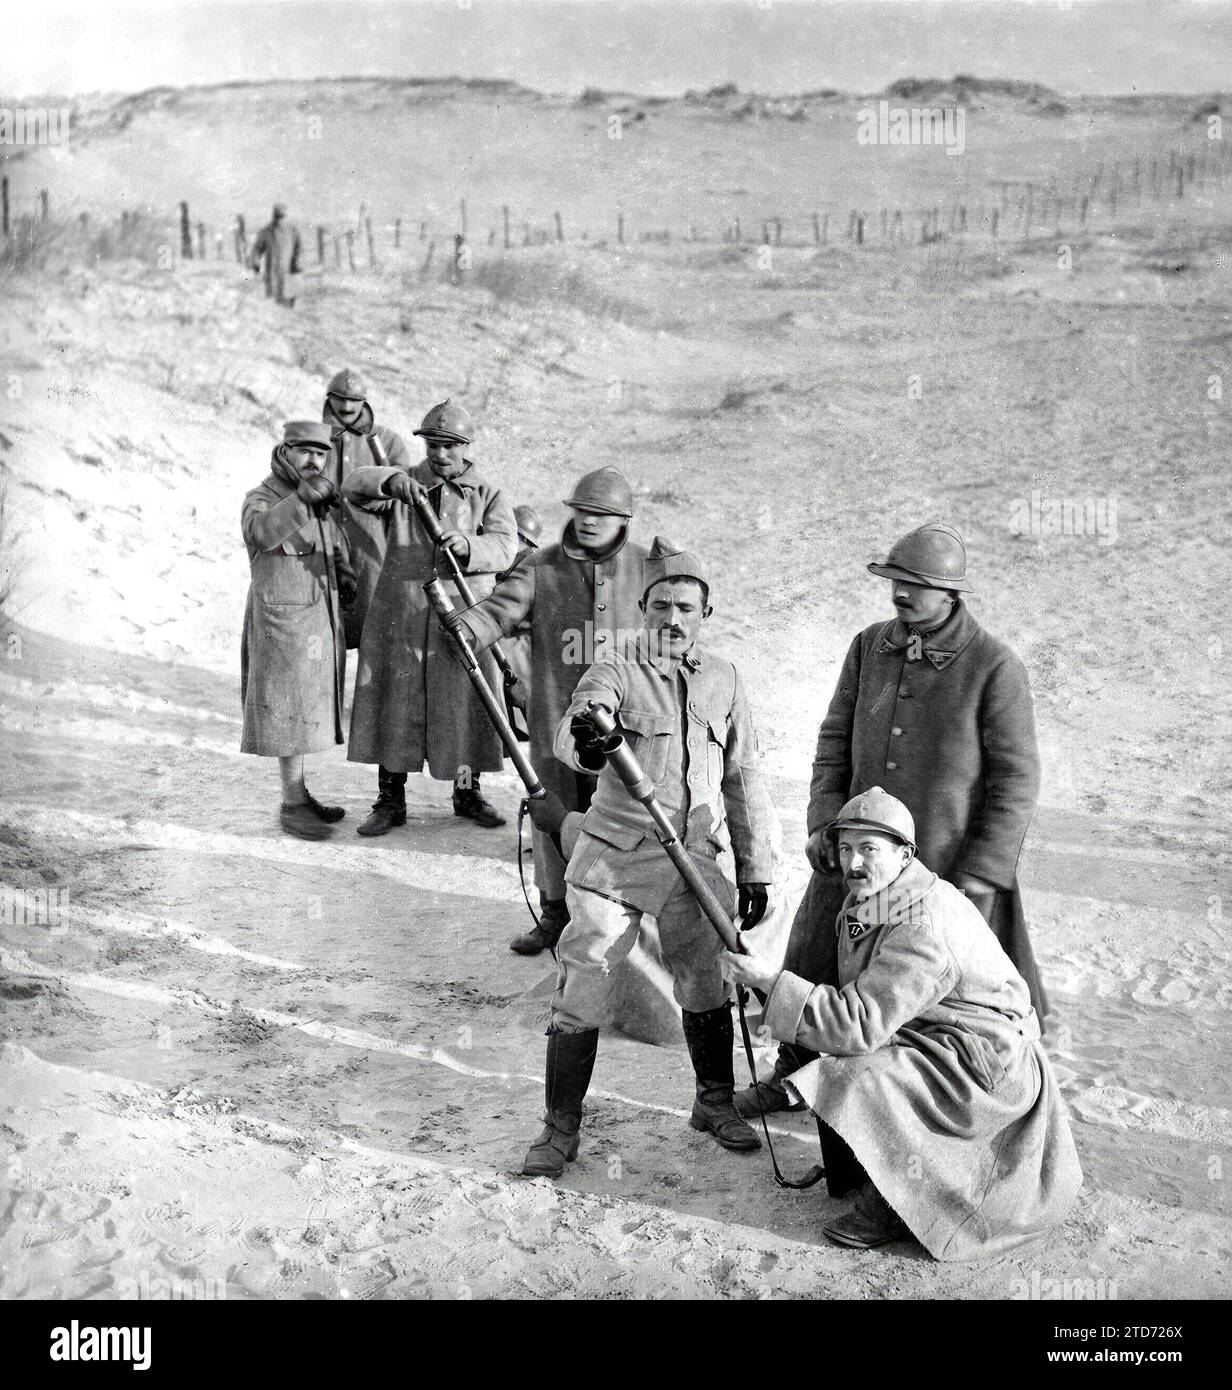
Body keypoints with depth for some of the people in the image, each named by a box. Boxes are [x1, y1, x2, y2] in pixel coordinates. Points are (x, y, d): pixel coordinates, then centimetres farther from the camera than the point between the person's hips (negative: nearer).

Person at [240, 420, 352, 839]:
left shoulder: (323, 501, 13)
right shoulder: (262, 498, -11)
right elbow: (262, 531, -35)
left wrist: (341, 568, 11)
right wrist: (301, 497, -49)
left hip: (321, 618, 8)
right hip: (282, 621, -8)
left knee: (306, 709, 13)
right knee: (290, 709, -6)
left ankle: (298, 795, 21)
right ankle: (293, 805, -1)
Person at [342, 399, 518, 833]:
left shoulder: (488, 495, 7)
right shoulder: (400, 485, 7)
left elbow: (504, 547, -9)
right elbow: (355, 488, -12)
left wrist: (468, 546, -30)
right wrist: (390, 480, -33)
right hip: (400, 616, 0)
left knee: (466, 705, 6)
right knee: (395, 705, 3)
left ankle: (468, 793, 24)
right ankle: (390, 800, 14)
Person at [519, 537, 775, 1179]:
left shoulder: (723, 680, 6)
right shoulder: (615, 671, -7)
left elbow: (743, 781, 12)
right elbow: (571, 735, -27)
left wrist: (754, 871, 11)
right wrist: (583, 741, -52)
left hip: (696, 861, 3)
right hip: (614, 857, -3)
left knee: (706, 987, 12)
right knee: (581, 994, -1)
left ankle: (715, 1102, 35)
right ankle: (560, 1127, 13)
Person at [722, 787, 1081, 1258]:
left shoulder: (923, 929, -28)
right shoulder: (868, 904, 3)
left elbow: (861, 1024, -32)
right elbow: (859, 1002, 12)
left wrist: (770, 980, -29)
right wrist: (777, 1008, -2)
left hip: (985, 1068, -10)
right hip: (935, 1043, 10)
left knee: (856, 1081, -25)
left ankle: (891, 1206, -4)